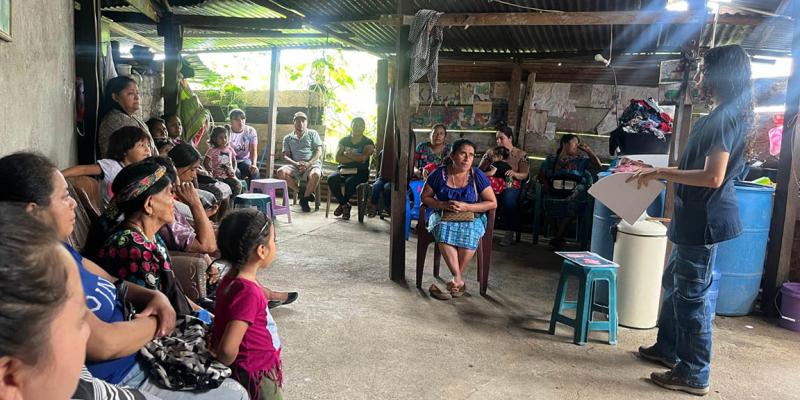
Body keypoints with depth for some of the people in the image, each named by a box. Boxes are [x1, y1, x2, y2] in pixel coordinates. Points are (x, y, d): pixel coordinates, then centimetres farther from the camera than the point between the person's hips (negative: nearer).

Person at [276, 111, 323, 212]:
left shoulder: (312, 134, 14)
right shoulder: (288, 138, 19)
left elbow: (319, 152, 3)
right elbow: (286, 155, 10)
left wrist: (308, 164, -13)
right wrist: (296, 163, -12)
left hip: (312, 164, -2)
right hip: (295, 165, 2)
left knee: (315, 174, -38)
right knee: (281, 172, -28)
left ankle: (304, 198, -13)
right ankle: (300, 192, -10)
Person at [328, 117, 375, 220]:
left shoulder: (368, 142, 3)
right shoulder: (344, 140, 12)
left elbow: (363, 158, -14)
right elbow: (338, 158, -3)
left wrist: (347, 154, -4)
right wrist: (356, 158, -10)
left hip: (360, 172, -3)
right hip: (344, 170, 3)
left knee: (350, 181, -35)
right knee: (331, 179, -28)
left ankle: (343, 203, -6)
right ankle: (345, 205, -11)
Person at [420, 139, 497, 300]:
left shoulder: (477, 175, -3)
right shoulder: (439, 173, -1)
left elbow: (493, 203, -2)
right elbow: (425, 197, 6)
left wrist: (467, 207, -15)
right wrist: (443, 205, -14)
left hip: (471, 218, 0)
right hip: (444, 217, 1)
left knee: (470, 236, -35)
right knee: (444, 233, -36)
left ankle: (455, 280, -19)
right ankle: (459, 280, -33)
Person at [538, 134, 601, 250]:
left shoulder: (581, 160, 20)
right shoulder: (551, 160, 20)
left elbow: (598, 166, 10)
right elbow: (541, 175, 12)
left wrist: (588, 150, 9)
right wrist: (546, 186, -6)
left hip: (573, 195, 1)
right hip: (553, 196, 0)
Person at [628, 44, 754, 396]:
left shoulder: (725, 117, -18)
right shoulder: (723, 115, 13)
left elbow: (712, 177, -25)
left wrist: (660, 173, -20)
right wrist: (661, 172, 17)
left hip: (704, 219, -10)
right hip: (695, 217, 10)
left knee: (693, 294, -1)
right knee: (675, 283, 21)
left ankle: (694, 375, 11)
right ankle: (668, 348, 36)